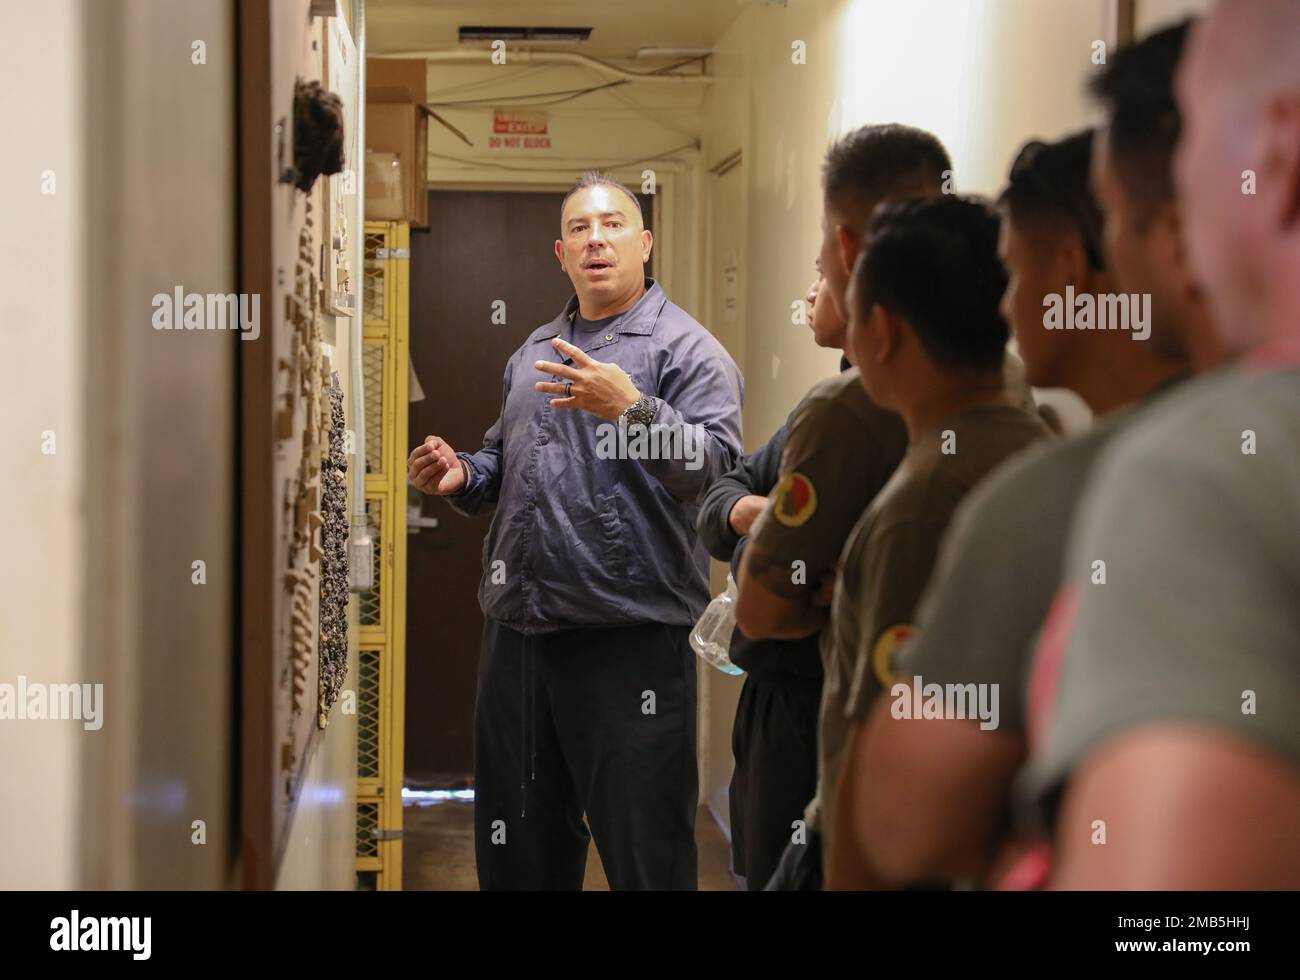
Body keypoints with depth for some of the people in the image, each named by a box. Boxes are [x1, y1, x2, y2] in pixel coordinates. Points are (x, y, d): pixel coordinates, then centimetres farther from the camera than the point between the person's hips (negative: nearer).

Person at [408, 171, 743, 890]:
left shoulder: (685, 348, -4)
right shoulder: (533, 354, 18)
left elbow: (715, 466, -18)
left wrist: (630, 410, -31)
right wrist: (464, 477, 8)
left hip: (628, 637, -7)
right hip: (517, 628, 7)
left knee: (644, 854, -1)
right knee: (515, 850, 17)